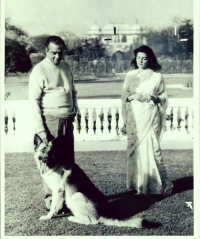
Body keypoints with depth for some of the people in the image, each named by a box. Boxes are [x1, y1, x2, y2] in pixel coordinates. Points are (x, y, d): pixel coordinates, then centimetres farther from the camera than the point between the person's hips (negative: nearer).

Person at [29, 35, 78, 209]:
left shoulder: (66, 67, 9)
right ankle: (51, 198, 13)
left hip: (67, 121, 6)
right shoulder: (39, 70, -11)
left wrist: (75, 110, 9)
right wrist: (40, 129, -17)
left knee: (68, 160, 13)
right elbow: (34, 101, -13)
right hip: (51, 121, -6)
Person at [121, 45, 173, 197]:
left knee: (151, 148, -7)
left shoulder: (157, 76, 1)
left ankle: (161, 184, 5)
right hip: (134, 117, 3)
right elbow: (124, 95, 10)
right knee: (135, 149, 4)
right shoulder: (130, 75, 9)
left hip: (149, 117, -3)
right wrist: (132, 96, -11)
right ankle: (138, 184, 15)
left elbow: (164, 96, 4)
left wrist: (154, 97, -15)